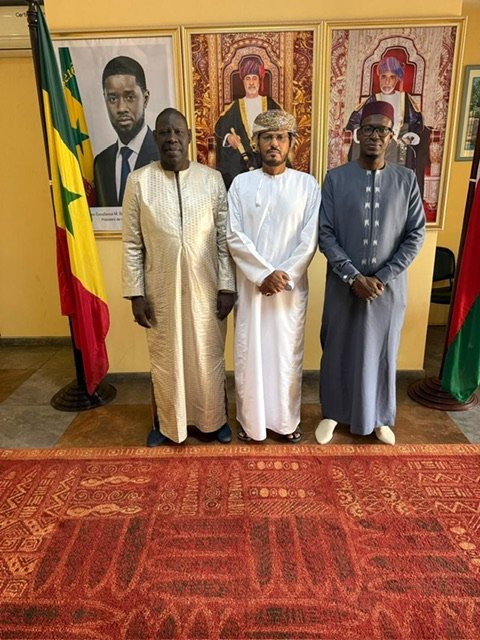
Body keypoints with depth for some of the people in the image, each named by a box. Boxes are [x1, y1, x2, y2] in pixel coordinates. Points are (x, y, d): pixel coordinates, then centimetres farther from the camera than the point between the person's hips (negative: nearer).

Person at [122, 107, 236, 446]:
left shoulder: (212, 179, -1)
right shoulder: (138, 181, -2)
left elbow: (224, 239, 0)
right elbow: (132, 244, -1)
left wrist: (227, 287, -4)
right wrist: (136, 293, -4)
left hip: (205, 288, 0)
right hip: (160, 290, 0)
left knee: (209, 357, 13)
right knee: (165, 359, 14)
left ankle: (215, 419, 35)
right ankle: (167, 423, 35)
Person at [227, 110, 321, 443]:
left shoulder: (308, 185, 2)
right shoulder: (241, 183, 2)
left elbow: (310, 239, -4)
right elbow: (234, 236, -6)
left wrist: (284, 275, -14)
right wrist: (263, 274, -16)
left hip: (292, 286, 0)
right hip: (250, 285, 0)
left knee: (288, 354, 10)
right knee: (250, 352, 8)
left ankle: (288, 419, 29)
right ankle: (251, 419, 27)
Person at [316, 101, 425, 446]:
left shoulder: (407, 179, 2)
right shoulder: (336, 178, -2)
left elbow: (416, 234, -1)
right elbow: (325, 234, -7)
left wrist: (383, 277, -11)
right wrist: (354, 277, -15)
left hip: (389, 287, 1)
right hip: (343, 285, -1)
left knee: (381, 352, 13)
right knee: (338, 350, 11)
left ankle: (379, 417, 34)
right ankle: (333, 412, 31)